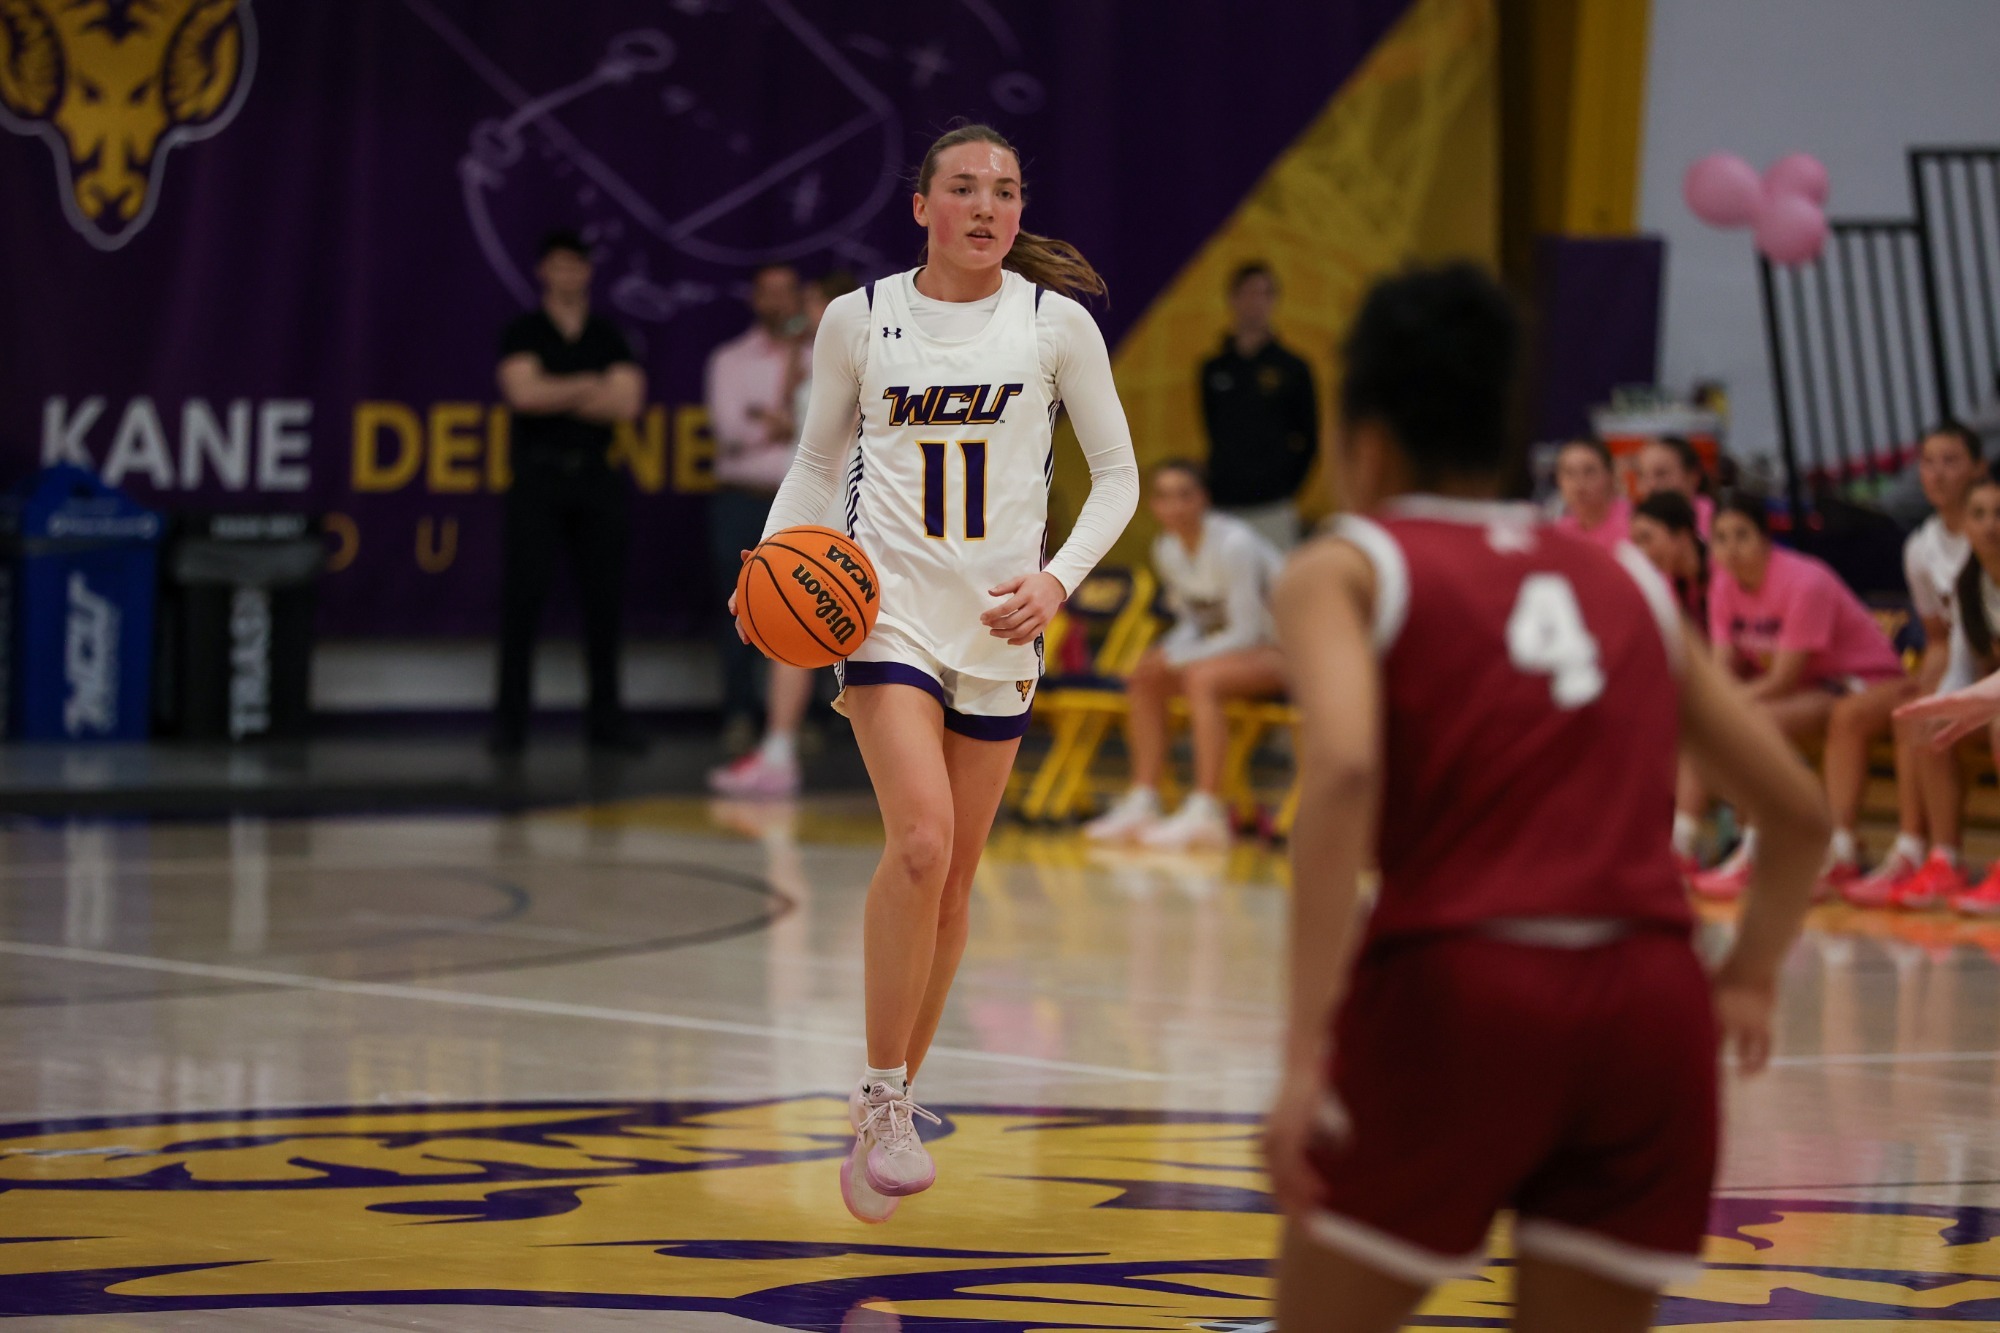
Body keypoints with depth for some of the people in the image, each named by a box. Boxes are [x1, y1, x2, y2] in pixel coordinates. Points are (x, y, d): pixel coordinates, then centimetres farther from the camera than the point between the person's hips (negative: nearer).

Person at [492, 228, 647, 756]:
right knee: (522, 594, -6)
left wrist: (555, 396, -9)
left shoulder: (608, 338, 12)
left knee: (604, 595, 3)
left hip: (596, 475, 3)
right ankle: (510, 718, -2)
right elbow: (523, 391, -12)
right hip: (538, 475, -3)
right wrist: (587, 387, -6)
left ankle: (605, 716, 11)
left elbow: (627, 401, -3)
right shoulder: (524, 333, 5)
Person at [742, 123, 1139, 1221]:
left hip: (999, 622, 2)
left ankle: (895, 1097, 26)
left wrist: (1058, 578, -10)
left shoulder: (1055, 323, 0)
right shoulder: (858, 321, 0)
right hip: (888, 605, -2)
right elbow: (818, 462, 13)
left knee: (952, 879, 9)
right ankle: (883, 1099, -10)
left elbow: (1117, 476, 6)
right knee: (920, 840, -21)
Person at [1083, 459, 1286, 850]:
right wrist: (1166, 656, -11)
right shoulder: (1166, 549, 1)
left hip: (1285, 650, -9)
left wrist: (1180, 659, -22)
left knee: (1202, 678, -31)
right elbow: (1191, 621, 10)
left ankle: (1205, 814, -34)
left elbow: (1245, 632, -22)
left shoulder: (1233, 543, -23)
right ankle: (1142, 803, -4)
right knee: (1146, 673, -3)